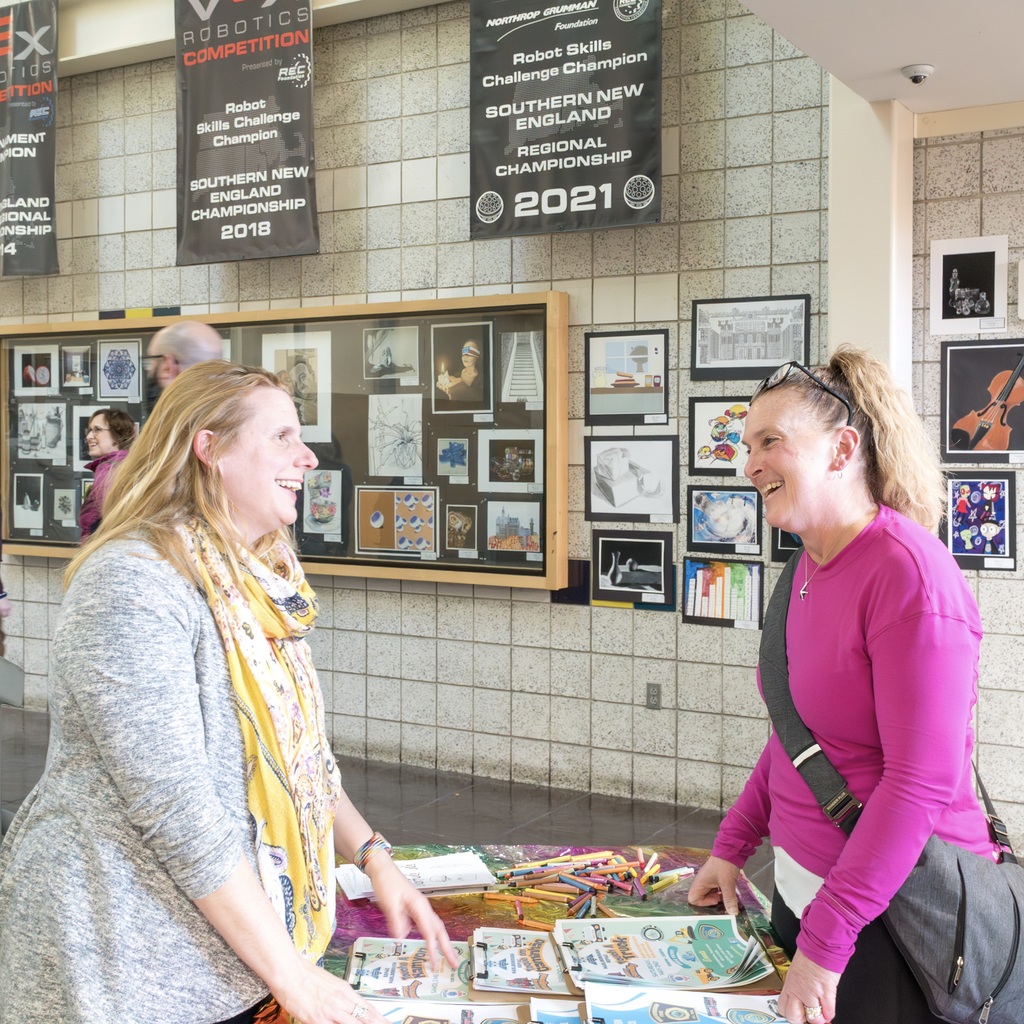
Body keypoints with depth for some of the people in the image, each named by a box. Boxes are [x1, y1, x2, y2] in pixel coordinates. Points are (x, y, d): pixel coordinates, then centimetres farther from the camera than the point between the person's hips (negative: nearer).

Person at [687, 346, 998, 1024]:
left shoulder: (908, 572, -21)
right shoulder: (810, 567, 5)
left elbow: (921, 781, -24)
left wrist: (826, 941, -23)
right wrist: (732, 847, 13)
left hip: (893, 914, -8)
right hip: (801, 890, 8)